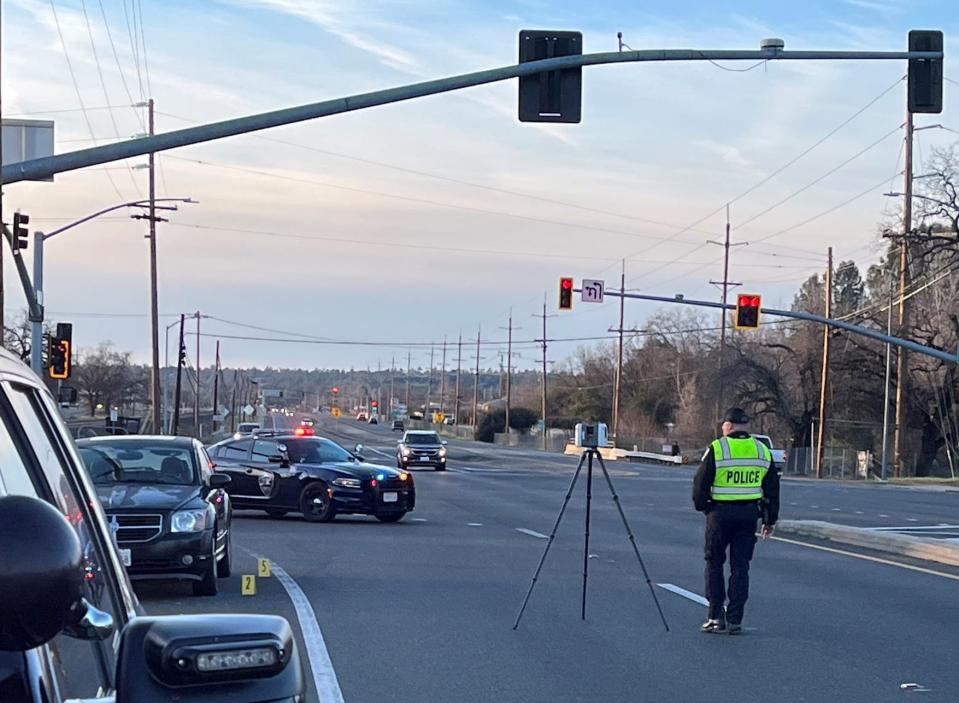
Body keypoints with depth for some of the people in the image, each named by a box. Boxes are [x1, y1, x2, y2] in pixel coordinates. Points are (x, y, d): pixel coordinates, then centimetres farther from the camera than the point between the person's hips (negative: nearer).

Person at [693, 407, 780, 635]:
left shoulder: (717, 449, -8)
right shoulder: (763, 451, 7)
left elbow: (701, 482, -6)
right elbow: (772, 489, 12)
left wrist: (701, 505, 12)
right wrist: (770, 520, 19)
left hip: (720, 513, -3)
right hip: (749, 514, 4)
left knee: (714, 563, 8)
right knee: (740, 566, 7)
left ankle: (716, 615, 5)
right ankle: (734, 620, 4)